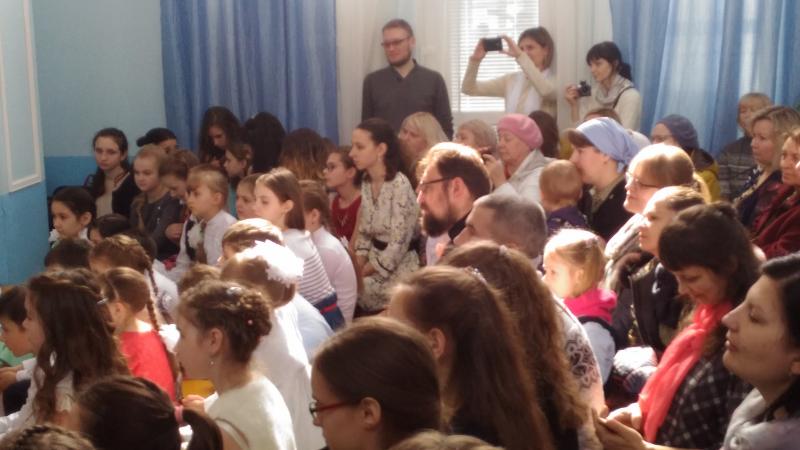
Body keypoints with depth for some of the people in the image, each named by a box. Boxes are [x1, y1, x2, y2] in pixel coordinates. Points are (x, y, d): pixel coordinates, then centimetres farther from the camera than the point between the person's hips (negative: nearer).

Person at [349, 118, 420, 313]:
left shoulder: (399, 185, -19)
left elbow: (398, 244, -20)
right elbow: (364, 233, 10)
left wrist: (364, 272, -12)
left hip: (398, 269, -7)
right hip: (373, 265, 7)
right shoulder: (366, 183, 5)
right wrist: (357, 268, -5)